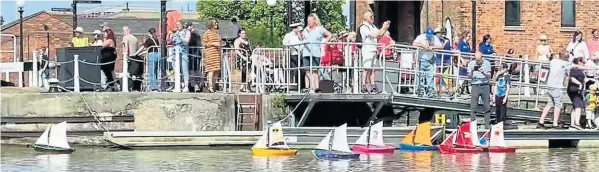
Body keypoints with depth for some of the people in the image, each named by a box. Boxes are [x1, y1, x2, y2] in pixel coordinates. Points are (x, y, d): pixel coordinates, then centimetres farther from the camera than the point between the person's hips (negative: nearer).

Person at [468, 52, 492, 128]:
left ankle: (487, 124, 7)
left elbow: (489, 76, 2)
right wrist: (472, 72, -18)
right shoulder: (471, 64, 4)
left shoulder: (487, 63, 5)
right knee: (473, 106, -6)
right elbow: (469, 77, 3)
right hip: (475, 86, 0)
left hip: (485, 86, 0)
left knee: (486, 106, 1)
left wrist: (483, 72, -18)